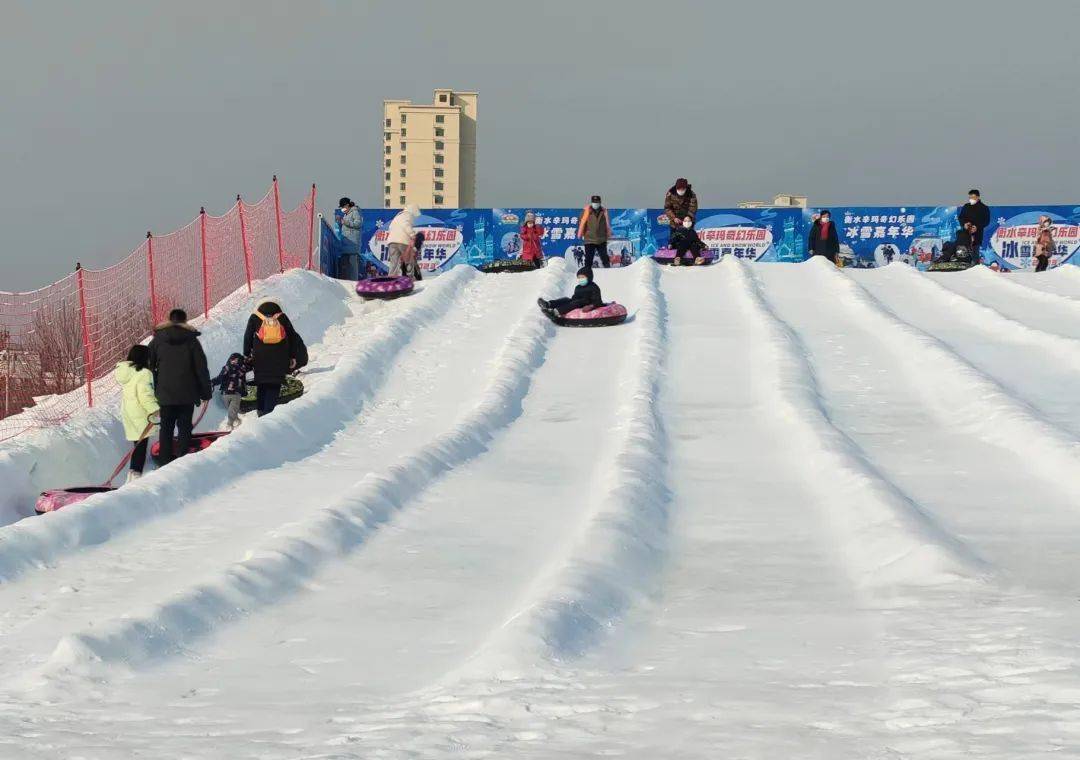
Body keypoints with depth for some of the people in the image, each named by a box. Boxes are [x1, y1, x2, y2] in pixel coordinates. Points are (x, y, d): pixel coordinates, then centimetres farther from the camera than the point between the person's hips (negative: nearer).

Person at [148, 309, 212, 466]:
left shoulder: (157, 339, 1)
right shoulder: (191, 340, -4)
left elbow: (149, 366, 7)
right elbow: (201, 368, -2)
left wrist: (153, 390, 15)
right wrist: (206, 392, 5)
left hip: (165, 394, 1)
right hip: (187, 394, -1)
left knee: (166, 428, 9)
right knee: (184, 427, 6)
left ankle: (166, 463, 5)